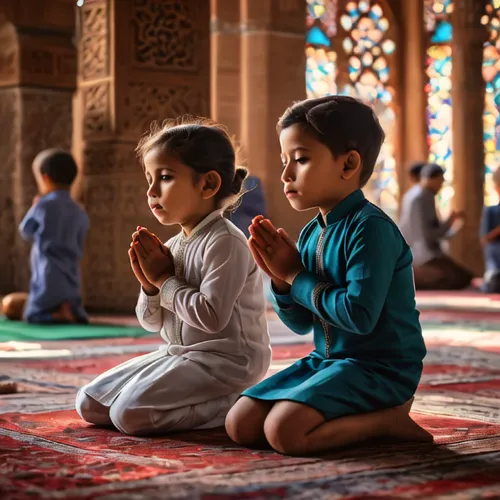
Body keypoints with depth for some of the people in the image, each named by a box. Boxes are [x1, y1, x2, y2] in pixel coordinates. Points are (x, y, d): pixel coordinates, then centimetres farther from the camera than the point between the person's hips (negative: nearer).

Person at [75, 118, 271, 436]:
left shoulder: (225, 243, -17)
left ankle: (234, 405, -8)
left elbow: (211, 317, -28)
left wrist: (165, 280, -14)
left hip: (224, 360, -9)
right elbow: (152, 322, 15)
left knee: (129, 413, -23)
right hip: (181, 354, 10)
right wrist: (150, 286, -7)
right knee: (89, 404, 6)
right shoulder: (173, 246, 9)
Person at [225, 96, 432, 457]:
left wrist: (297, 277, -14)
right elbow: (301, 323, 14)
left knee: (284, 429, -28)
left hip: (380, 368, -9)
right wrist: (281, 277, -6)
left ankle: (388, 419, -7)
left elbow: (360, 315, -26)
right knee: (241, 425, -1)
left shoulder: (370, 227, -17)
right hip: (327, 359, 9)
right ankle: (366, 414, 5)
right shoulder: (311, 233, 8)